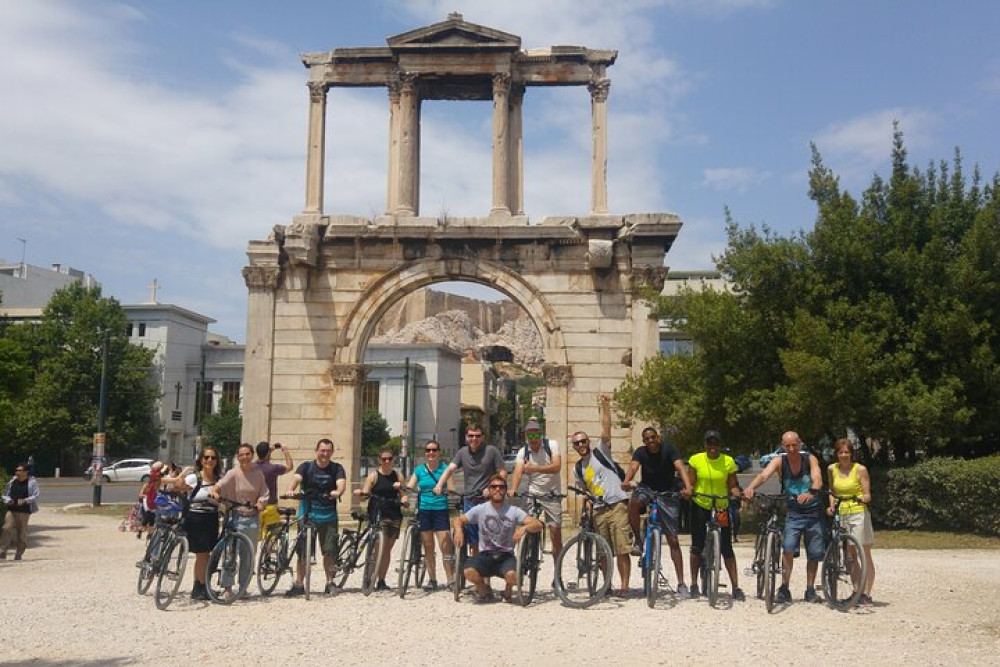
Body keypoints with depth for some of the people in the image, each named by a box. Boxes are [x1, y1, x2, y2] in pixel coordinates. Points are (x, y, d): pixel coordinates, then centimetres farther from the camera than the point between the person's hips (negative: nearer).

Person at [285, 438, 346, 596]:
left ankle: (330, 583, 14)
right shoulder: (306, 467, 1)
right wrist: (291, 490, -39)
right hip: (307, 514, 0)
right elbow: (296, 478, -17)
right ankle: (299, 584, 10)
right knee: (302, 551, 2)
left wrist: (337, 492, -38)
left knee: (329, 550, 1)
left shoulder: (337, 468, 3)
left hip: (328, 515, 0)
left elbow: (341, 483, -15)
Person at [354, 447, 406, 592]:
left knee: (387, 549, 9)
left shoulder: (398, 475, 11)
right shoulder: (374, 475, 1)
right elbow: (365, 494, -4)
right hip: (378, 515, -4)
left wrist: (403, 501, -9)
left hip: (394, 515, 4)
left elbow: (403, 495, 12)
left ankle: (381, 581, 17)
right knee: (379, 548, -16)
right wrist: (359, 493, -26)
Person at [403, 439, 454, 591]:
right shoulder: (419, 470, 11)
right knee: (428, 547, 7)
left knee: (445, 546, -9)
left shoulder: (444, 468, 4)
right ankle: (432, 580, 15)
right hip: (424, 510, 3)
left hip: (441, 510, -2)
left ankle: (451, 580, -3)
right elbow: (409, 487, 6)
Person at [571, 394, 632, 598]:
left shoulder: (601, 452, 2)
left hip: (617, 506, -5)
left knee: (622, 550, -8)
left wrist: (605, 407, -21)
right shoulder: (577, 469, 15)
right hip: (599, 510, 5)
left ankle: (624, 586, -4)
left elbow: (605, 430, -12)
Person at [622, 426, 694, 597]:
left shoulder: (668, 449, -14)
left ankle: (681, 584, 3)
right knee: (633, 503, -36)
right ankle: (638, 540, -14)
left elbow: (680, 467, -28)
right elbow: (633, 467, -28)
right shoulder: (641, 452, -9)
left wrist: (687, 486, -48)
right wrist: (626, 481, -51)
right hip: (647, 488, 1)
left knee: (673, 540, -3)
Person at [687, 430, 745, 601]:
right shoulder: (696, 460, -3)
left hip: (721, 508, 0)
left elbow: (732, 486, -3)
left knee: (727, 548, -2)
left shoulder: (728, 461, -3)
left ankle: (736, 587, 2)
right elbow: (691, 483, -1)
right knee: (697, 546, 4)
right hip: (700, 506, 0)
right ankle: (694, 584, 16)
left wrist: (739, 494, -23)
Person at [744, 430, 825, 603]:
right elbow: (764, 475, -26)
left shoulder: (810, 459, -9)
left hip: (814, 512, 1)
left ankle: (810, 590, 21)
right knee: (788, 548, -18)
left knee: (814, 554, 5)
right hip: (793, 513, 0)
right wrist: (750, 487, -48)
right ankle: (784, 589, -9)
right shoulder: (779, 461, -9)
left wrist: (811, 492, -49)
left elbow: (817, 479, -26)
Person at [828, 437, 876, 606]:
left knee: (865, 556, -3)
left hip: (858, 514, -4)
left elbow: (867, 494, -5)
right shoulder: (832, 469, 8)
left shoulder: (860, 469, -4)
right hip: (841, 514, 4)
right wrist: (831, 505, 3)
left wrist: (863, 499, -27)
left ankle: (866, 594, -1)